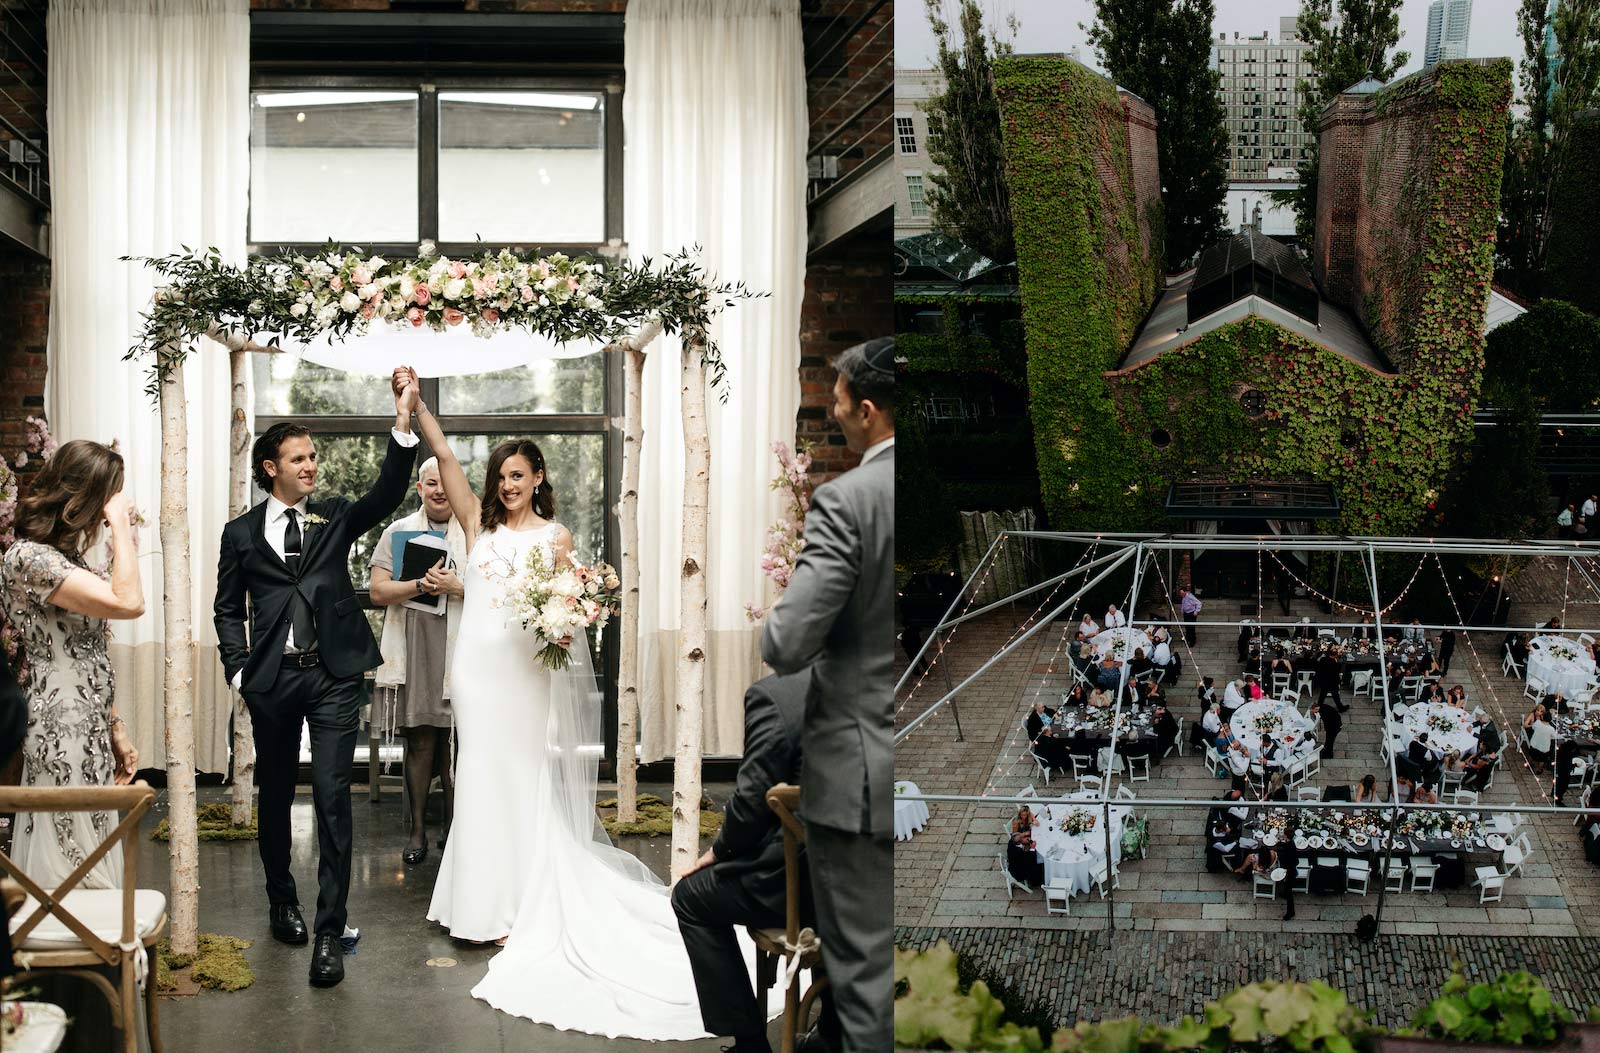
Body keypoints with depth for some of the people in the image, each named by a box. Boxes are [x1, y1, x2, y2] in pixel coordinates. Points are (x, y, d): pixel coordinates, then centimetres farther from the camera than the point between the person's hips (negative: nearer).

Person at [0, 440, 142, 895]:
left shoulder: (66, 558, 16)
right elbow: (128, 602, -26)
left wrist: (116, 730, 16)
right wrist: (122, 525, -16)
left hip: (90, 739, 10)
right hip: (61, 740, -10)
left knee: (93, 873, 13)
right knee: (72, 878, -4)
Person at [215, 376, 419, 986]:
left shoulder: (335, 518, 9)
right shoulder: (241, 534, 9)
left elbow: (386, 495, -7)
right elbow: (228, 608, 11)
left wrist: (404, 425, -20)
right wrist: (238, 669, -2)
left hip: (333, 675, -1)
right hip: (270, 680, 1)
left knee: (333, 799, -8)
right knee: (275, 796, 14)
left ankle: (329, 932, -7)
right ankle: (282, 903, 33)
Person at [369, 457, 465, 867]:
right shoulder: (398, 532, 10)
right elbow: (378, 591, 2)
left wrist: (457, 587, -12)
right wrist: (422, 584, -12)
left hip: (462, 651, -1)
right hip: (413, 650, 1)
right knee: (419, 739, 3)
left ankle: (454, 828, 10)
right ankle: (418, 830, 11)